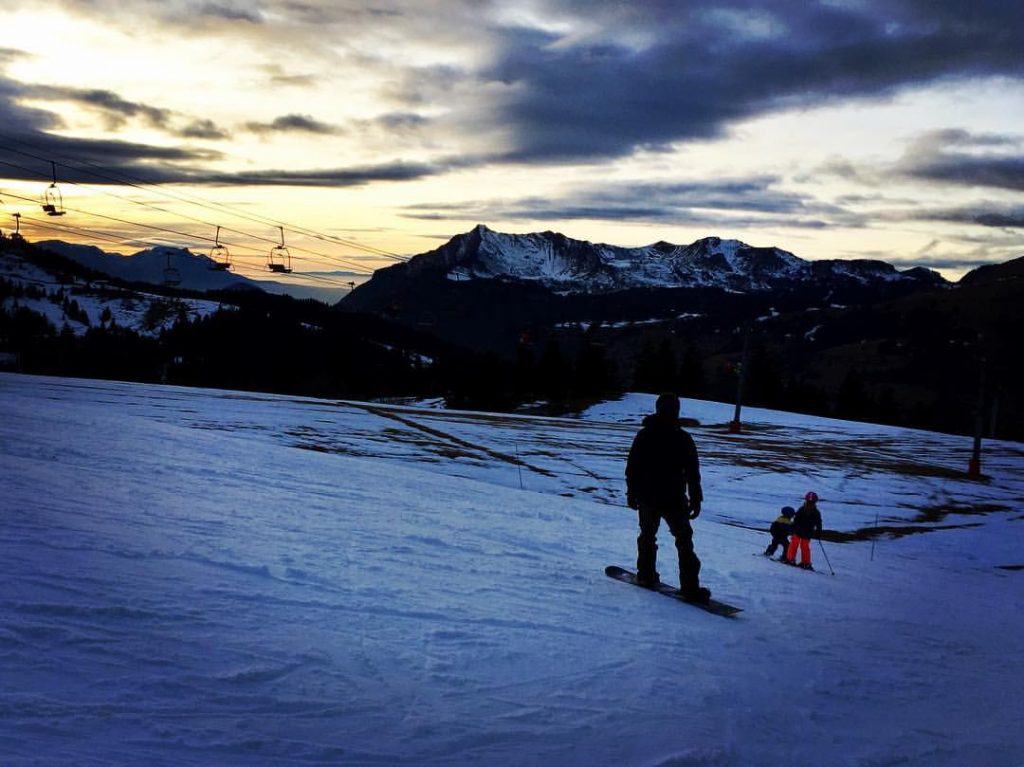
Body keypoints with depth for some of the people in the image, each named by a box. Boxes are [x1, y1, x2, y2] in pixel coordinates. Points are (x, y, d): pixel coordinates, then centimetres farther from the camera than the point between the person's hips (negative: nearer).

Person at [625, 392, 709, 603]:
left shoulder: (643, 435, 2)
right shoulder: (683, 438, -8)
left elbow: (632, 467, 6)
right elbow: (693, 472, -7)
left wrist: (631, 493, 15)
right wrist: (695, 499, -1)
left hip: (647, 497, 3)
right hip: (674, 499, -3)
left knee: (647, 535, 22)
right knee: (684, 540, 1)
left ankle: (646, 575, 25)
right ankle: (690, 587, -5)